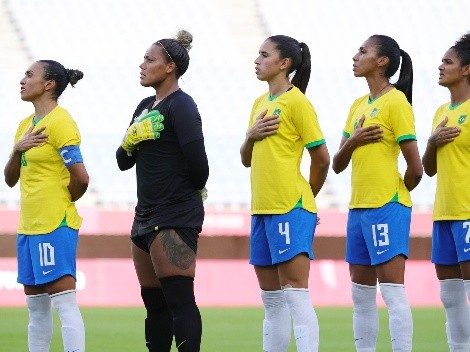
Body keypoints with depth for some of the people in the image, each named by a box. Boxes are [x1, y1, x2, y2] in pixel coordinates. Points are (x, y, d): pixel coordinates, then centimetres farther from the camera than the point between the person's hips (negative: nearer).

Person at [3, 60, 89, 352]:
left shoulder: (60, 123, -12)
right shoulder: (26, 125, 16)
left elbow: (80, 177, -20)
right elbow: (11, 179, 16)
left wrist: (64, 202, -2)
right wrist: (17, 149, -3)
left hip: (56, 226, -9)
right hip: (29, 226, 9)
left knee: (64, 302, -12)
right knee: (36, 308, 11)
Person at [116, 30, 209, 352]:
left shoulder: (181, 106, -11)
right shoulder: (146, 107, 17)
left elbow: (197, 161, -20)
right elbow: (124, 161, 17)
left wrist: (194, 189, 0)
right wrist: (130, 142, -4)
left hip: (176, 217, -9)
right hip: (146, 216, 9)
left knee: (179, 299, -13)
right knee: (154, 304, 11)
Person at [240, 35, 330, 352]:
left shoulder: (297, 103, -8)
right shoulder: (261, 103, 16)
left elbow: (322, 159, -8)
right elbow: (247, 159, 19)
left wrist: (306, 197, 5)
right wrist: (251, 136, -2)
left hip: (291, 209, -8)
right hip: (262, 208, 8)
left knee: (296, 295, -13)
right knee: (272, 300, 10)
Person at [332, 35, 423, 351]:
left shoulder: (396, 102, -8)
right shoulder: (358, 106, 16)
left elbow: (415, 169, -12)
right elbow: (338, 165, 14)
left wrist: (395, 194, 5)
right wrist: (352, 141, -6)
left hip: (387, 208, -9)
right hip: (359, 207, 9)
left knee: (393, 290, -11)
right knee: (361, 295, 10)